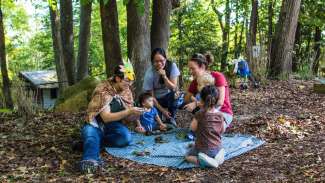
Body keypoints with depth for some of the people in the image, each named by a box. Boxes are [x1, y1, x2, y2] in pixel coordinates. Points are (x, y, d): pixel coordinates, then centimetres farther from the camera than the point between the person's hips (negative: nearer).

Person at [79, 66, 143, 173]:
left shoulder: (127, 91, 0)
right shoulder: (103, 90, -19)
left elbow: (127, 117, 4)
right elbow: (106, 117, -25)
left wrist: (135, 114, -19)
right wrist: (129, 111, -30)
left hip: (114, 125, 5)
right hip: (96, 123, -4)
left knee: (126, 137, -27)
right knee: (90, 132, -38)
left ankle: (95, 141, -17)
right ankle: (91, 160, -58)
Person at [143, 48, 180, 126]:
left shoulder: (172, 66, -18)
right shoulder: (149, 74, -22)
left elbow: (173, 87, -19)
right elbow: (151, 96, -15)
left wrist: (164, 76, -33)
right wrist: (162, 110, -15)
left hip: (169, 97, 3)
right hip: (157, 100, -2)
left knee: (174, 94, -29)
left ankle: (171, 119, -7)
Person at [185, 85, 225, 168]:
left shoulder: (200, 114, -19)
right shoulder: (220, 115, -7)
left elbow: (193, 128, -5)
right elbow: (222, 131, 6)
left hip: (203, 149, -4)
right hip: (217, 148, 4)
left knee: (188, 156, 22)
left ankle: (202, 160, -8)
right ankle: (217, 156, 3)